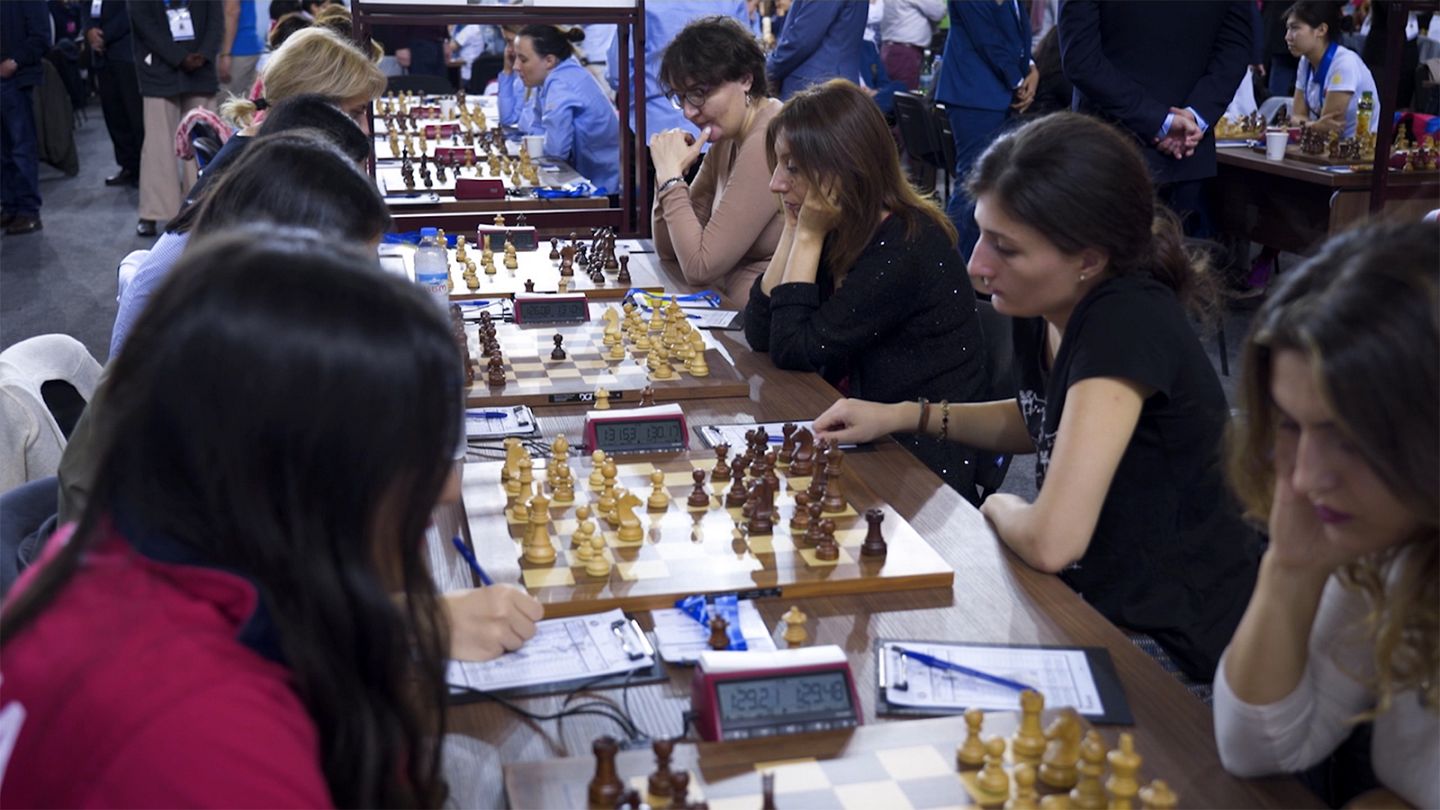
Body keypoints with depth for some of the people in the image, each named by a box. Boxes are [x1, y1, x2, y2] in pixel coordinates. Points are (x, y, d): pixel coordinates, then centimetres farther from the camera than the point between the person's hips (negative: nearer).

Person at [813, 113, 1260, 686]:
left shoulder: (1127, 324, -27)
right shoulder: (1040, 312, -3)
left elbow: (1050, 540, -33)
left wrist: (1000, 507, -10)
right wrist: (904, 415, 8)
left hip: (1174, 646, -7)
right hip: (1094, 597, 7)